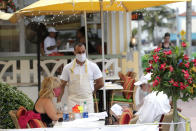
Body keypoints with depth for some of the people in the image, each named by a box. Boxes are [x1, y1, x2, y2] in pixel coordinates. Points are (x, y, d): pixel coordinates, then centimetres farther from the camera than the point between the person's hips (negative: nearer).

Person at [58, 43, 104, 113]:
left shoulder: (93, 66, 3)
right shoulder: (68, 67, 3)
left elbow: (100, 83, 10)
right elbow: (62, 85, 5)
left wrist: (89, 91, 10)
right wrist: (58, 101, -4)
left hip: (88, 101, 0)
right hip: (73, 101, 0)